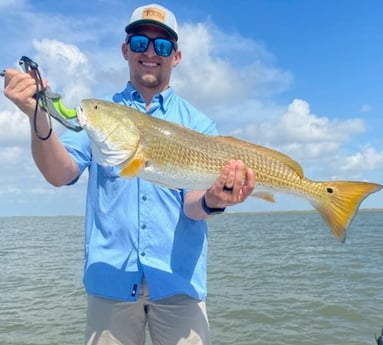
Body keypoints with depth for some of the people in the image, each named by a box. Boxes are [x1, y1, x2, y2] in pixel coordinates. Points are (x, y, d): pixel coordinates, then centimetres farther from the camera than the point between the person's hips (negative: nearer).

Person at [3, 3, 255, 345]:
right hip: (110, 277, 0)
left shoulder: (198, 123, 4)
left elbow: (192, 204, -4)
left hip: (178, 279, 0)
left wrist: (212, 201, -27)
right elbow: (61, 173, -8)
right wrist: (38, 116, -25)